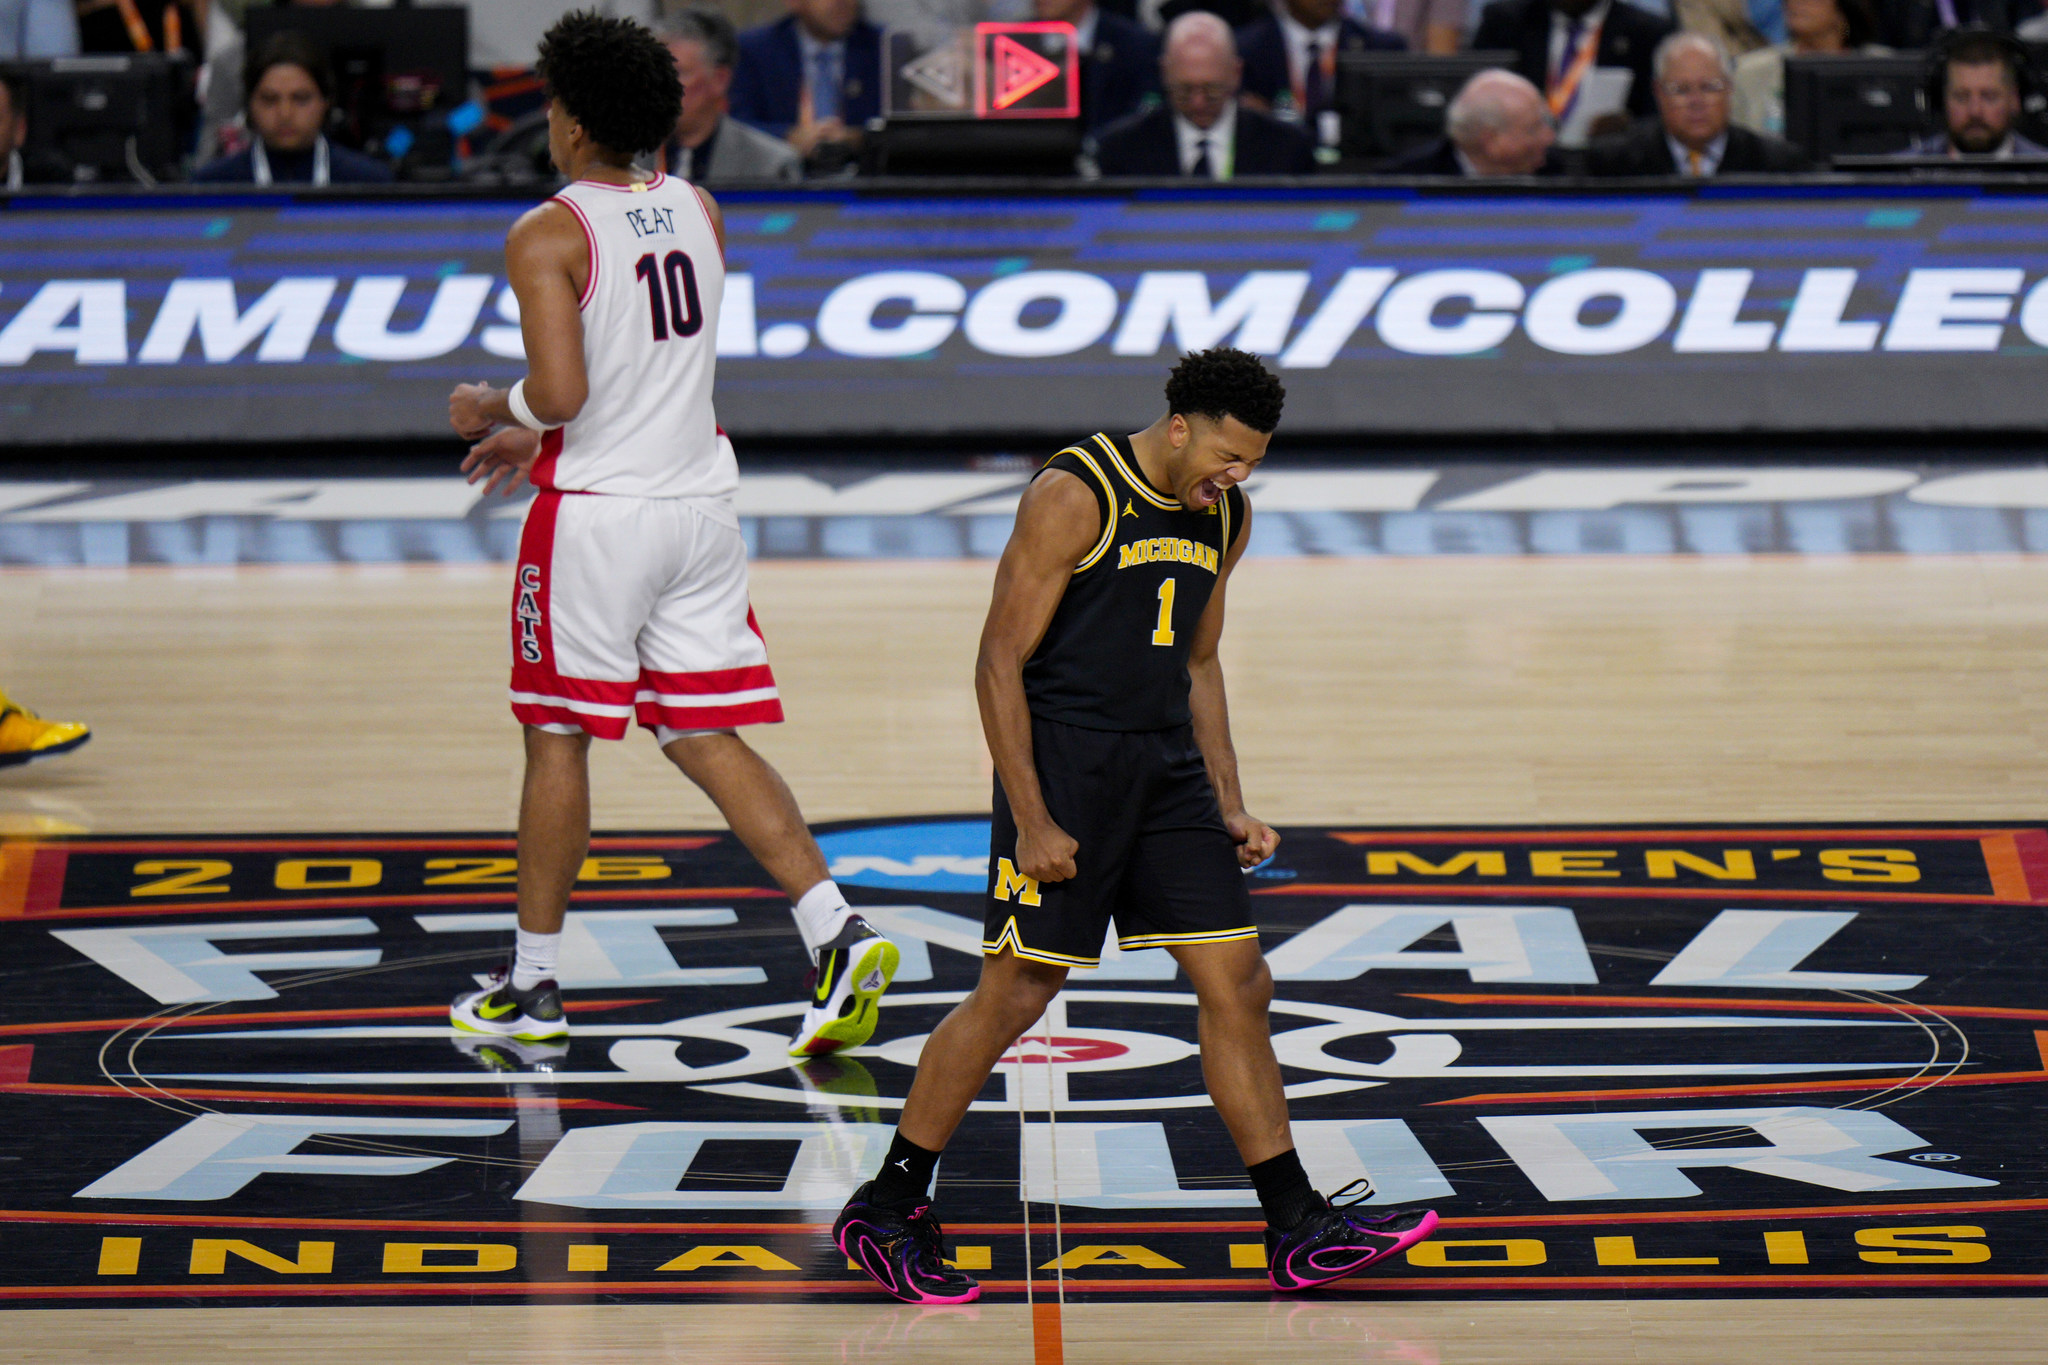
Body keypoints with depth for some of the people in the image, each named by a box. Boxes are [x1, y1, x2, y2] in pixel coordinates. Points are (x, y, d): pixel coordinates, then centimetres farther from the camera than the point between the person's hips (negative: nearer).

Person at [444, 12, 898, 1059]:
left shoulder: (548, 237, -14)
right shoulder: (699, 214, 9)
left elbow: (560, 393, -23)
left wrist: (491, 412, -1)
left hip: (597, 511, -6)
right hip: (699, 500, 6)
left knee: (557, 739, 7)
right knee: (709, 743, 9)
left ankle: (532, 988, 15)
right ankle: (838, 936, -7)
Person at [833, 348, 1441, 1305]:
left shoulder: (1226, 517, 9)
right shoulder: (1073, 497, -14)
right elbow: (1000, 662, -13)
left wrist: (1229, 808, 13)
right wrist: (1032, 821, -17)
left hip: (1166, 763, 7)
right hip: (1062, 760, -7)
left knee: (1237, 983, 2)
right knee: (1016, 992, -6)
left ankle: (1299, 1233, 5)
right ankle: (886, 1211, 6)